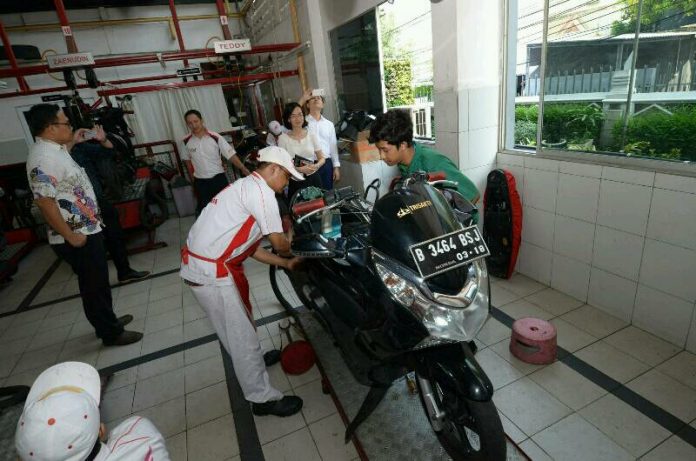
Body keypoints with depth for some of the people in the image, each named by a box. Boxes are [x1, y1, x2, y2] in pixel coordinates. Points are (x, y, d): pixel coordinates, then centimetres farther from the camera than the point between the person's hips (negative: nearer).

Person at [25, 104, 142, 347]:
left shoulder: (53, 149, 8)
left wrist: (71, 142, 25)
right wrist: (70, 236, -21)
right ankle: (111, 333, 18)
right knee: (94, 286, 4)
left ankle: (108, 320, 38)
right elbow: (44, 202, -25)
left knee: (100, 282, 21)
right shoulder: (43, 157, -22)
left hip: (87, 230, 9)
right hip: (78, 237, -9)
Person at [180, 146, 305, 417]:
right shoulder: (261, 190, -15)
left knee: (239, 323, 28)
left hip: (197, 264, 10)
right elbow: (279, 243, -13)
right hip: (211, 273, -10)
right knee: (241, 335, 3)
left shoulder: (246, 187, 16)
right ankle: (263, 399, 18)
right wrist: (289, 253, 11)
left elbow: (250, 247, 17)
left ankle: (252, 360, 50)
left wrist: (285, 263, 18)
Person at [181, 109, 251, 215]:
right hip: (200, 182, 2)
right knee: (203, 208, 11)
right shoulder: (186, 141, -4)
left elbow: (231, 155, -13)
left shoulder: (215, 137, -12)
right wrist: (192, 176, 11)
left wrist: (244, 169, -20)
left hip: (218, 178, -2)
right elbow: (186, 159, 13)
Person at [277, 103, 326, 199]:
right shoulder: (283, 138, -3)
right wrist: (299, 169, -19)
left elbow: (322, 158, 8)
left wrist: (316, 166, -14)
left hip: (314, 179, 2)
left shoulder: (311, 136, 4)